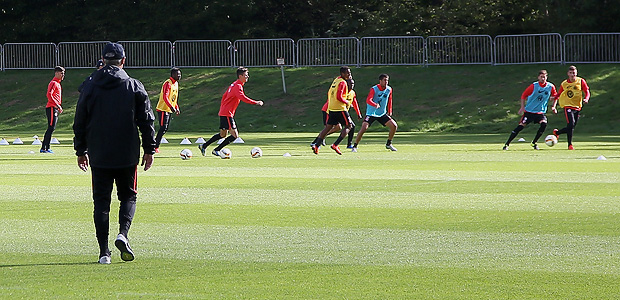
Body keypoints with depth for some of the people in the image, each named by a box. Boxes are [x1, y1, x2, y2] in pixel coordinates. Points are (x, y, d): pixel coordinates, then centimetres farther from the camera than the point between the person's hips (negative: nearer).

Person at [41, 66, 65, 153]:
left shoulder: (58, 84, 22)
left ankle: (43, 148, 12)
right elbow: (49, 95, -21)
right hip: (52, 108, -10)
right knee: (51, 128, -13)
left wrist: (59, 107, 16)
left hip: (56, 109, 10)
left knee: (51, 128, 10)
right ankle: (47, 148, -15)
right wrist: (58, 105, -23)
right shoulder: (53, 83, -9)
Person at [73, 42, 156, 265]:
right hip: (127, 155, -1)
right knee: (128, 196, 13)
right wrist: (149, 149, 9)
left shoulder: (90, 87, 3)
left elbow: (80, 122, 7)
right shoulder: (134, 87, 0)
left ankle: (104, 251, -3)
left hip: (98, 156, 1)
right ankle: (122, 234, -12)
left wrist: (81, 151, 16)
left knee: (101, 200, 5)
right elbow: (146, 121, 1)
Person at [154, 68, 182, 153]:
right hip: (163, 109, -9)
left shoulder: (176, 83, 14)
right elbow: (165, 97, -26)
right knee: (163, 128, -12)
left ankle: (155, 144, 17)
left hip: (169, 110, 9)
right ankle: (155, 147, -7)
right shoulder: (168, 83, -16)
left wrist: (177, 108, 16)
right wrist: (171, 107, -34)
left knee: (165, 128, 10)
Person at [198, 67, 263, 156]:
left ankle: (203, 146, 28)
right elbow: (243, 98, -29)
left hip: (223, 113, 10)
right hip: (227, 114, -10)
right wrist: (256, 103, -27)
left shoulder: (234, 85, 16)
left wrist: (222, 109, 29)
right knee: (235, 135, -11)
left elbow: (224, 96, 24)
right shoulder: (238, 86, -16)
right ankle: (216, 150, -6)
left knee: (223, 134, 21)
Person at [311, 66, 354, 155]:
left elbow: (329, 94, 20)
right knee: (348, 126, 2)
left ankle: (316, 145, 6)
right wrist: (347, 102, -7)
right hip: (340, 108, -8)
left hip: (331, 108, 8)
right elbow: (339, 97, -21)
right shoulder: (342, 82, -14)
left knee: (328, 127, 14)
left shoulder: (336, 80, 14)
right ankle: (335, 145, -7)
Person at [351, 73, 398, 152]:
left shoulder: (389, 89, -1)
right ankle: (355, 146, -8)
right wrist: (375, 105, -49)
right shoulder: (374, 89, -17)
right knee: (364, 128, -22)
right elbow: (368, 100, -30)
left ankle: (388, 144, 15)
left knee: (394, 126, -5)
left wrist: (389, 112, 17)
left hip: (382, 114, 5)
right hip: (371, 113, -5)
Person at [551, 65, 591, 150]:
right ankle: (570, 145, -7)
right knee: (571, 124, -21)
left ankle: (556, 132, 33)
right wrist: (554, 106, 3)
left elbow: (587, 92, -2)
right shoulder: (564, 84, 1)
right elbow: (558, 95, 11)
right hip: (568, 106, -3)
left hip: (577, 107, 3)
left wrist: (586, 99, -24)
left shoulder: (581, 81, 1)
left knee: (571, 128, 8)